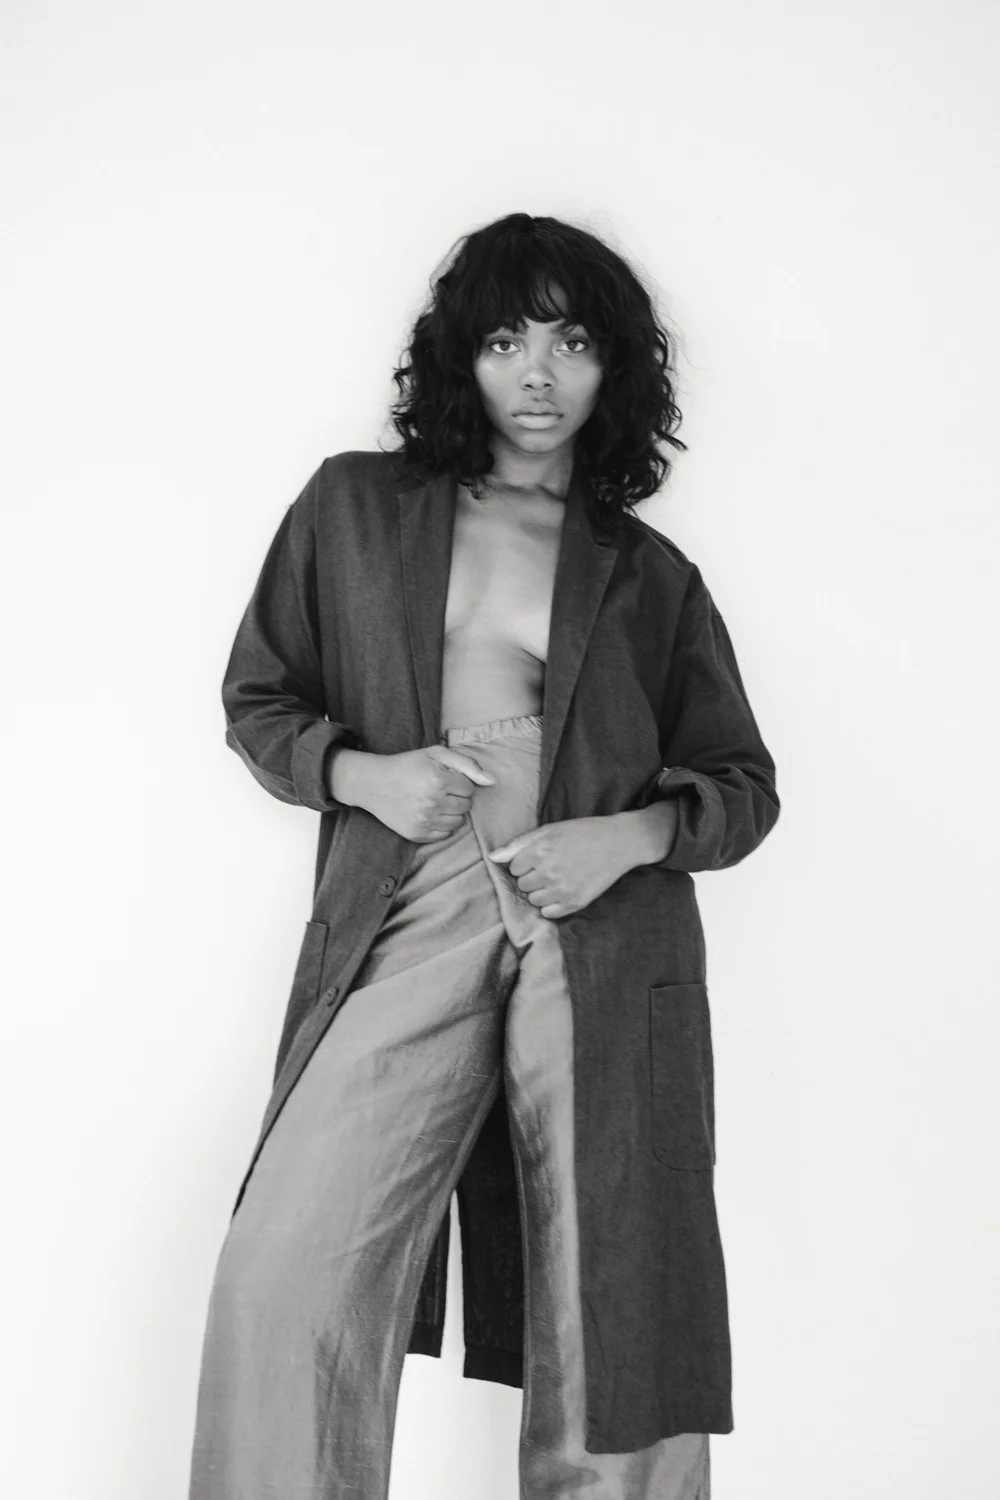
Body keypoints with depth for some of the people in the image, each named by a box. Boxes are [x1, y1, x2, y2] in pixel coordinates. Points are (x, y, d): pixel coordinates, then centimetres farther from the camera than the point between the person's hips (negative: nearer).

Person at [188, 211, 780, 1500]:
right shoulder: (354, 509, 13)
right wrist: (362, 774, -2)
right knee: (287, 1270, -17)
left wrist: (630, 834, -4)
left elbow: (744, 785, 17)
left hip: (602, 946, 1)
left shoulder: (650, 576, 14)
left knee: (609, 1314, 0)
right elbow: (256, 700, 18)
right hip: (408, 929, 0)